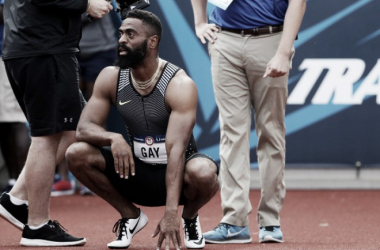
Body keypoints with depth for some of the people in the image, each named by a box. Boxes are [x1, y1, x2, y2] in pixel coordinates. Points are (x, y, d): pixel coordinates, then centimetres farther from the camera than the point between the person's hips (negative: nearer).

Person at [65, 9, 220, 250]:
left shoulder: (180, 85, -22)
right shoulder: (111, 77, -7)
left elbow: (176, 149, -30)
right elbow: (84, 128, -8)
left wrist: (171, 212, -39)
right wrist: (113, 138, -33)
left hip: (177, 173, -4)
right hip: (137, 172, 4)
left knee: (203, 173, -39)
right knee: (77, 154, -19)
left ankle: (190, 216, -1)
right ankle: (130, 215, 3)